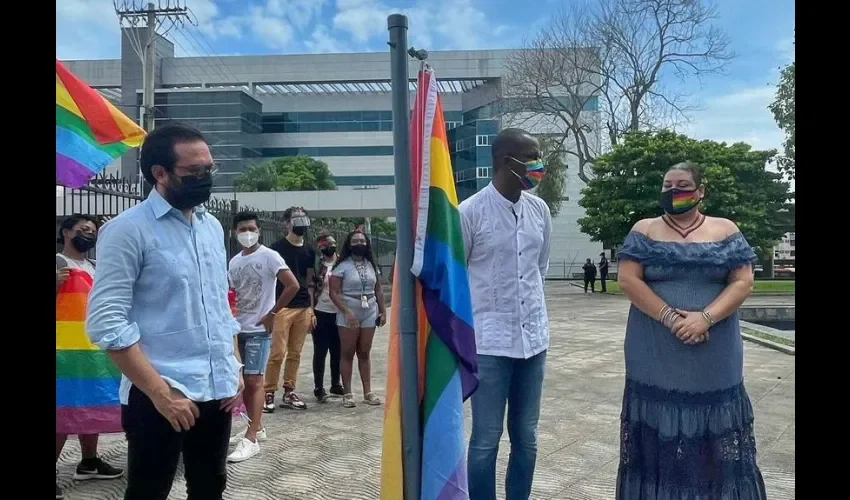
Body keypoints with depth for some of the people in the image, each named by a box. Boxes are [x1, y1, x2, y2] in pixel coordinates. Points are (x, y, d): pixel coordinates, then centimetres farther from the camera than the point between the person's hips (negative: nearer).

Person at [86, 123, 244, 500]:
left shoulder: (213, 227, 9)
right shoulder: (128, 229, -11)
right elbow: (106, 323, -16)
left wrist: (235, 368, 8)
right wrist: (160, 392, -18)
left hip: (217, 391, 6)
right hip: (159, 396, -6)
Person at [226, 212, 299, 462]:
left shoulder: (269, 256, -9)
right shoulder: (234, 261, 10)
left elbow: (293, 285, -17)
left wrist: (272, 313, -14)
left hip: (258, 329, -7)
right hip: (238, 327, 7)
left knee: (254, 380, -7)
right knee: (243, 380, 12)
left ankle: (251, 439, -3)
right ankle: (256, 428, 25)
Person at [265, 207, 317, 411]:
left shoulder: (309, 250, 13)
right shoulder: (278, 247, -3)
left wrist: (311, 310, 14)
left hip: (303, 308, 5)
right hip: (282, 307, -5)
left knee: (295, 353, 9)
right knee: (277, 353, -6)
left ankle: (289, 393, 18)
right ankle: (269, 393, 5)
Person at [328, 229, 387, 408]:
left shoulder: (371, 265, 11)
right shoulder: (342, 266, -5)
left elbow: (378, 291, 15)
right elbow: (334, 292, -10)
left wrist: (383, 311, 8)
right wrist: (347, 312, -19)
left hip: (369, 313, 4)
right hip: (348, 314, -4)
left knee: (364, 353, 9)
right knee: (348, 353, 2)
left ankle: (367, 392, 13)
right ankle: (347, 393, 8)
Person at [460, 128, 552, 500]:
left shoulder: (539, 210, 4)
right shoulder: (471, 211, -12)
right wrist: (471, 319, 6)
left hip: (533, 337, 5)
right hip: (488, 341, -5)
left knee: (526, 438, 14)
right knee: (486, 440, 3)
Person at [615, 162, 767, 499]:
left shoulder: (725, 230, 5)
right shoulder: (645, 230, 3)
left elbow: (743, 282, -1)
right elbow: (627, 279, -6)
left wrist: (706, 317, -17)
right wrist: (669, 317, -16)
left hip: (714, 357, 1)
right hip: (655, 355, 0)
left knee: (715, 439, 8)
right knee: (657, 436, 7)